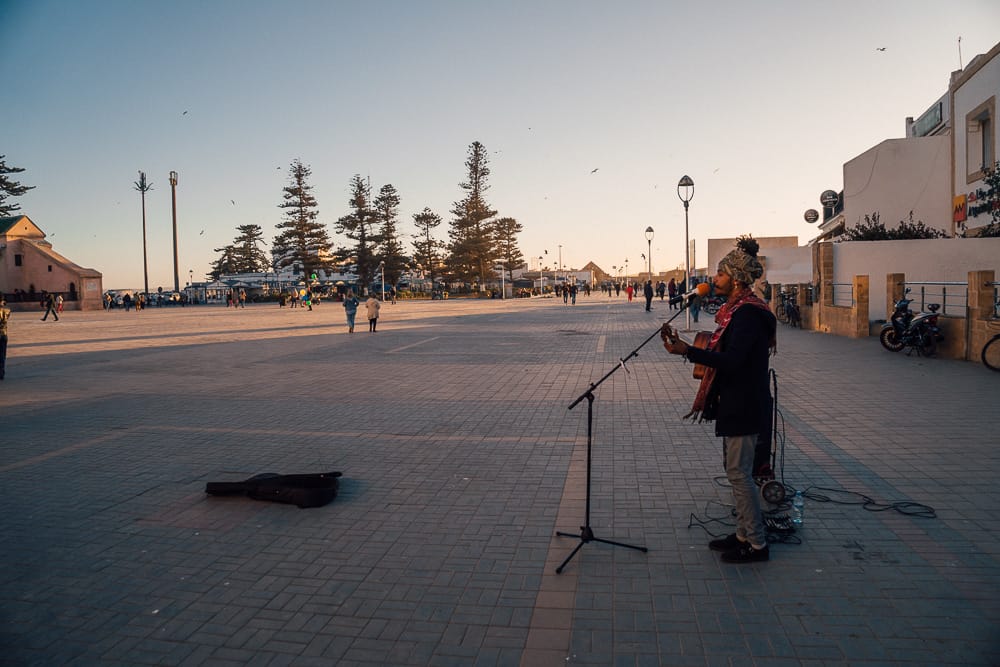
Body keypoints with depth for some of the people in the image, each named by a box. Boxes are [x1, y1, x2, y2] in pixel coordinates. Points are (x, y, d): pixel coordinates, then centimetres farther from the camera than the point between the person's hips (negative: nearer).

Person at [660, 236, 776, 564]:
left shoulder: (748, 314, -21)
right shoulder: (738, 310, 12)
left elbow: (731, 361, -30)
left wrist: (688, 351, -35)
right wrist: (686, 347, 14)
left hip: (743, 406, -11)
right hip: (735, 402, 11)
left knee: (739, 472, -2)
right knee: (736, 469, 17)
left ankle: (757, 544, 10)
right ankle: (744, 534, 29)